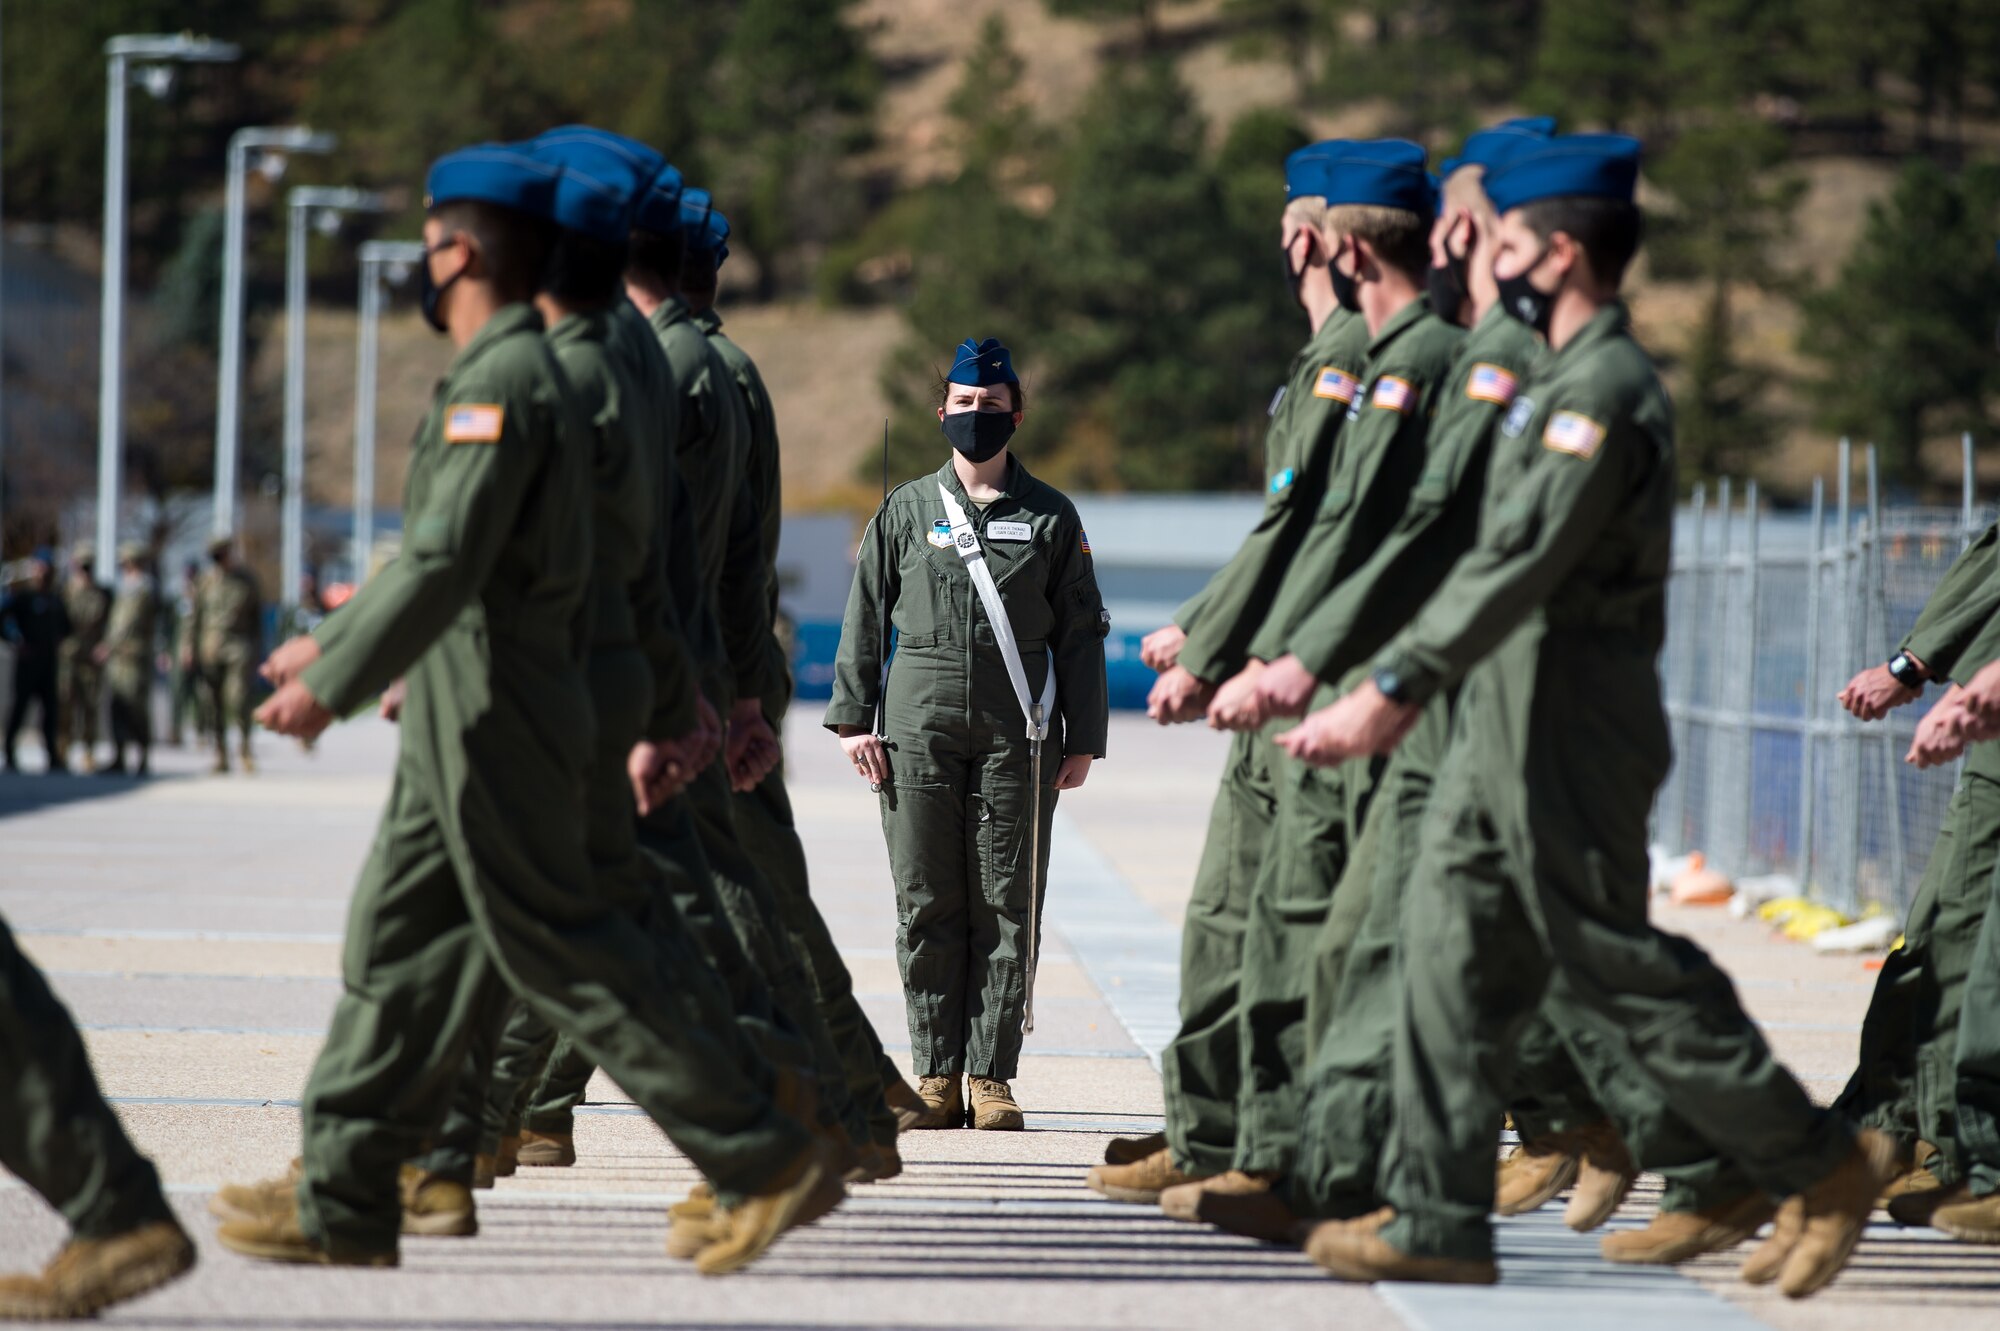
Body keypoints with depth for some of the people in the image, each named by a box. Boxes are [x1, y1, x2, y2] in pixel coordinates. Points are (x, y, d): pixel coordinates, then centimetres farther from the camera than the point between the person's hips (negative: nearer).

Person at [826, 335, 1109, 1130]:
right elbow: (864, 617, 12)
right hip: (919, 727, 1)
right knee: (926, 906, 0)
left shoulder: (1050, 517, 9)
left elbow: (1080, 632, 9)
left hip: (1017, 733, -1)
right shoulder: (906, 510, 11)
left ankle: (991, 1075, 1)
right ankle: (937, 1076, 6)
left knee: (1008, 906, -3)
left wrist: (1083, 737, 3)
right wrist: (853, 717, 4)